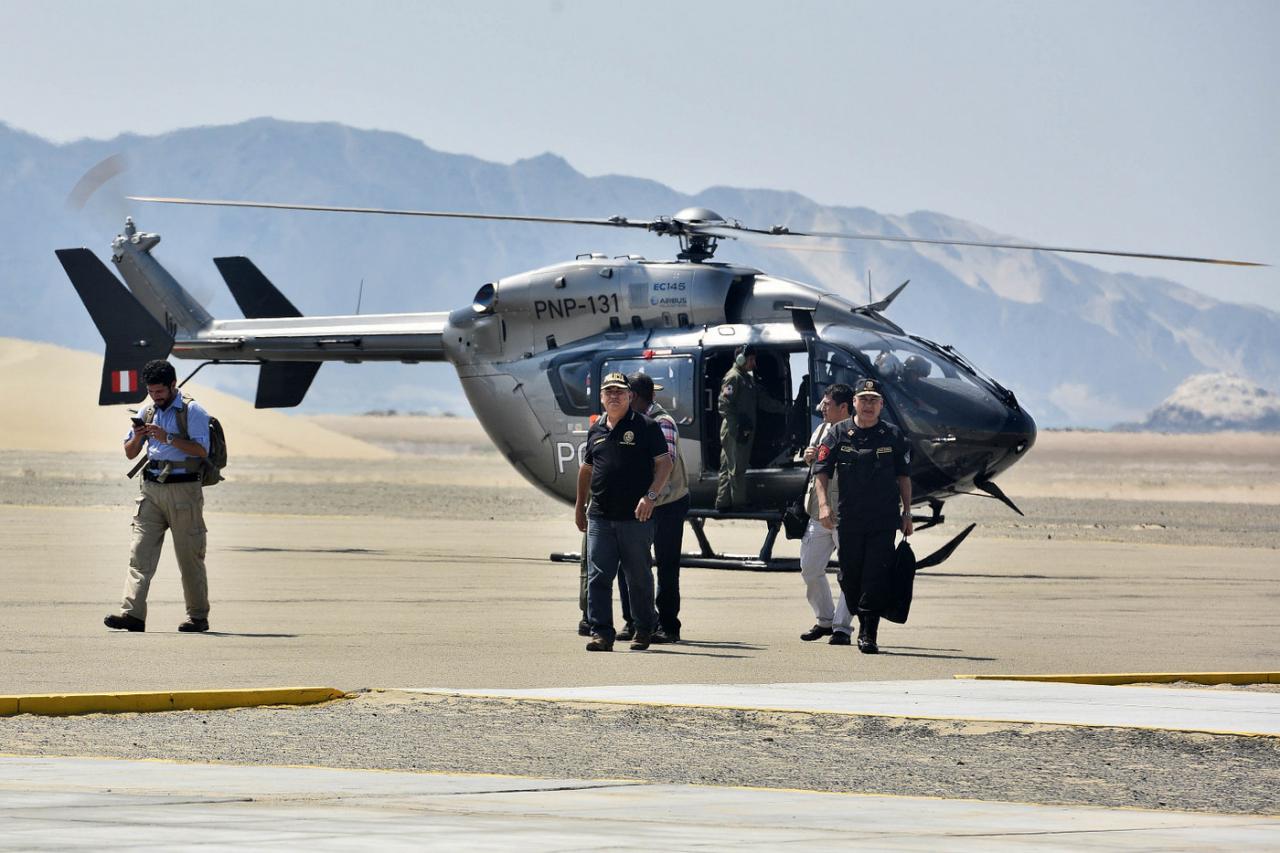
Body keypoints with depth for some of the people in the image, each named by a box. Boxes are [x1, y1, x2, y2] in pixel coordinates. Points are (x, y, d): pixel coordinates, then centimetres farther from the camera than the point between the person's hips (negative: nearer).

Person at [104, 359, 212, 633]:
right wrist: (137, 437, -4)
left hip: (183, 490, -5)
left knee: (189, 555, 0)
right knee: (140, 551, -8)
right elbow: (129, 453, 17)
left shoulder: (193, 412, -3)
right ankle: (132, 613, -15)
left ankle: (198, 616, 8)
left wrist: (169, 438, -19)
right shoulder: (147, 413, 14)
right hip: (151, 489, 5)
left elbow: (202, 450, -12)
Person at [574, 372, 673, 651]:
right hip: (600, 518, 4)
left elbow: (665, 463, -5)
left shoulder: (645, 427, -2)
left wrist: (650, 496, -18)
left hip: (636, 516, -4)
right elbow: (586, 469, 24)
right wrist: (580, 505, 25)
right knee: (598, 577, -5)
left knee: (639, 576, 7)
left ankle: (644, 629, 21)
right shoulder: (596, 430, 13)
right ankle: (601, 633, -4)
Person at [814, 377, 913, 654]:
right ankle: (863, 622, 28)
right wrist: (823, 504, -11)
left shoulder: (893, 436, 6)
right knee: (849, 576, 6)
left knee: (877, 576, -10)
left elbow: (903, 477, 12)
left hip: (884, 519, -1)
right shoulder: (839, 434, 4)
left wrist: (906, 513, 8)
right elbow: (823, 472, 3)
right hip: (849, 518, 1)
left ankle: (869, 633, -10)